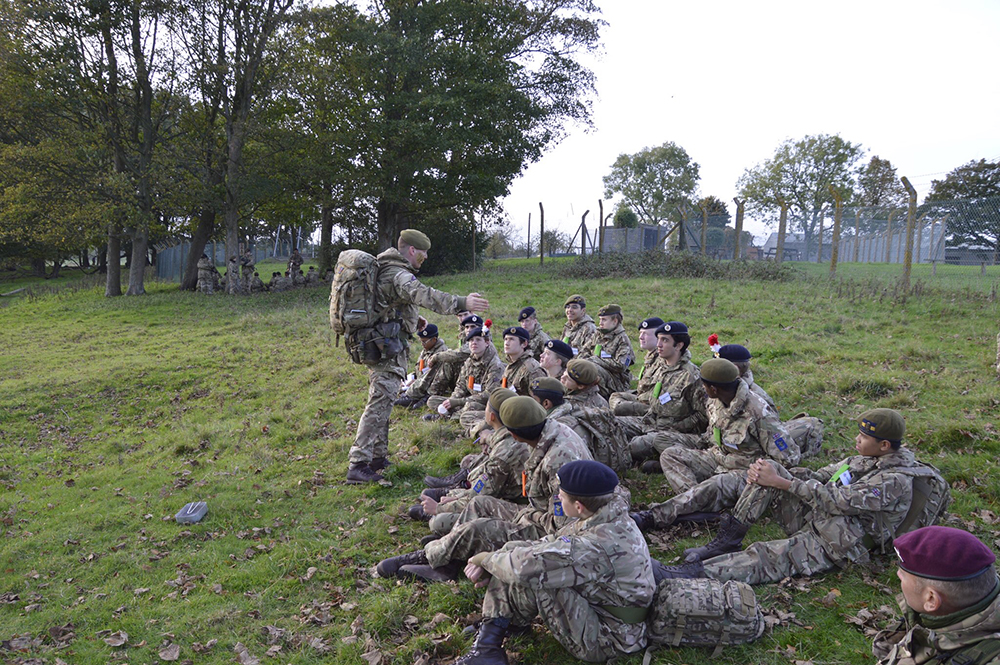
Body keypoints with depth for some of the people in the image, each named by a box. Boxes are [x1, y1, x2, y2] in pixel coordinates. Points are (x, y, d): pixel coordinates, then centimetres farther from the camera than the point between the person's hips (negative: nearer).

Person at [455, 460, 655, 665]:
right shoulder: (602, 521, -2)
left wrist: (488, 558, -14)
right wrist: (493, 561, -11)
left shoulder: (600, 545, -32)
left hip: (608, 640, -9)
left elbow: (527, 565, -35)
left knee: (530, 575, -24)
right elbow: (545, 545, 1)